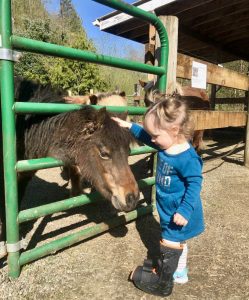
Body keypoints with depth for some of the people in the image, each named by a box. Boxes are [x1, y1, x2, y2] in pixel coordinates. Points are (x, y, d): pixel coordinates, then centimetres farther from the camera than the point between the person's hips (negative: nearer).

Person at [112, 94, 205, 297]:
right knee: (178, 242, 26)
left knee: (169, 246, 9)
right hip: (170, 210, 9)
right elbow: (147, 138, 12)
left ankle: (162, 283, 31)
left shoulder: (186, 158, -30)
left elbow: (195, 183, -25)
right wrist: (130, 127, 12)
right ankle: (180, 273, 49)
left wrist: (185, 210, -25)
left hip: (178, 213, -9)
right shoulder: (166, 145, -5)